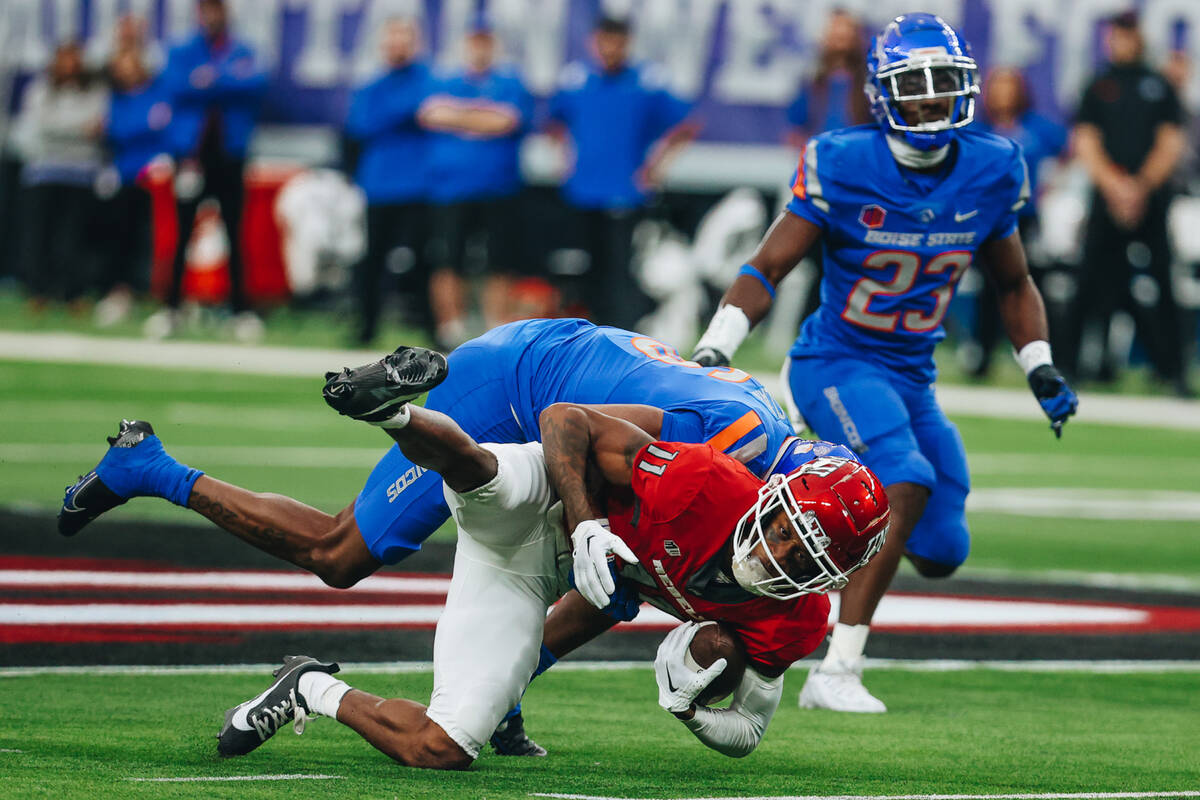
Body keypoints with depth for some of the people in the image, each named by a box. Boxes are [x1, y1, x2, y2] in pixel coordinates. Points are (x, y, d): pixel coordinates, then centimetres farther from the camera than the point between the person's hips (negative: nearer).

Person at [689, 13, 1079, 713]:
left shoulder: (990, 172, -2)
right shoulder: (845, 167, -15)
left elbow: (1013, 283, 15)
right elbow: (767, 269, -10)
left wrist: (1041, 370, 4)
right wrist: (713, 351, -23)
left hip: (913, 377, 6)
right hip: (839, 365, -6)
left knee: (940, 553, 2)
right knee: (906, 484, -30)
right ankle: (836, 674, -27)